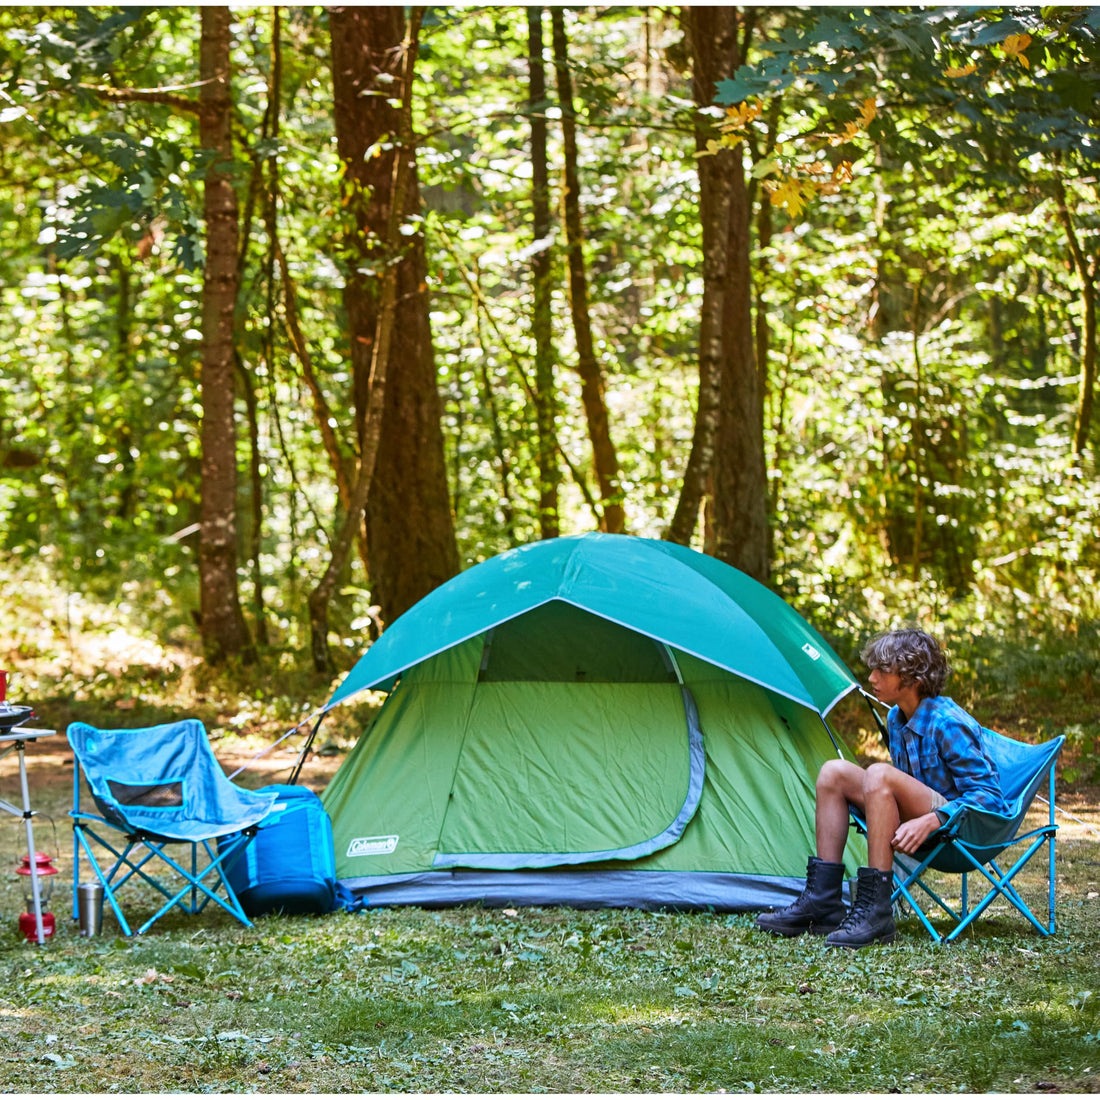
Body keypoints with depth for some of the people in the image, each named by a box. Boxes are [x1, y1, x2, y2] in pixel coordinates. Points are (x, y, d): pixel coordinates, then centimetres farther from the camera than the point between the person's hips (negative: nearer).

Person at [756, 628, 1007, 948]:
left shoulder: (948, 724, -19)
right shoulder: (896, 719, 9)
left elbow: (987, 794, -22)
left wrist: (930, 821, -33)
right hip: (918, 819, 9)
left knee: (879, 775, -32)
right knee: (834, 772, -2)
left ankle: (874, 910, -32)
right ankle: (821, 902, -10)